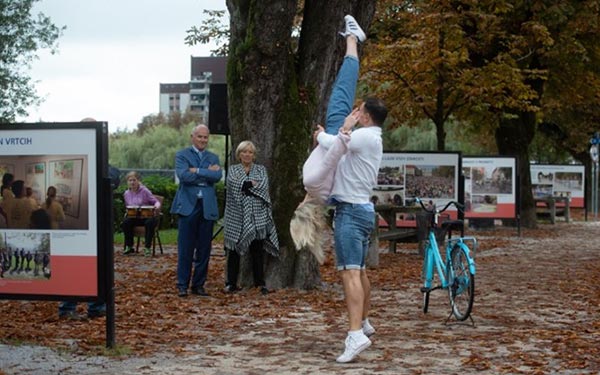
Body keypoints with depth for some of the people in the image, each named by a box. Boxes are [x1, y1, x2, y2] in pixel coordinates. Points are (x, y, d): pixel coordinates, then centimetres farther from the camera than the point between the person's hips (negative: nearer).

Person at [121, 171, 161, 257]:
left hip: (147, 216, -3)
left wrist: (157, 206, -29)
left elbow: (156, 201, -6)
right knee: (125, 222, -27)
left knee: (150, 223, -37)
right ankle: (129, 247, -14)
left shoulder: (144, 191, -4)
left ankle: (147, 248, -26)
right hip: (134, 217, 4)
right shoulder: (126, 194, 10)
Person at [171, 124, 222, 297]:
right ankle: (182, 285, 4)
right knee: (185, 249, -2)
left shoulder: (213, 158, 15)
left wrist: (197, 171, -11)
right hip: (188, 205, -3)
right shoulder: (182, 155, 5)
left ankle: (198, 284, 13)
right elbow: (183, 175, -14)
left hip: (207, 207, 4)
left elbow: (218, 176, -4)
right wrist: (207, 173, -9)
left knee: (204, 249, 5)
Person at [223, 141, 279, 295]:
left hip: (256, 216, 0)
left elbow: (263, 185, -6)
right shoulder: (232, 170, 11)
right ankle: (231, 283, 7)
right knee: (234, 249, 1)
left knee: (257, 250, 1)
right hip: (237, 215, 0)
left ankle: (260, 283, 5)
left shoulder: (261, 169, 13)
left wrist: (246, 185, -9)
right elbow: (235, 184, -9)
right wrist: (253, 184, -7)